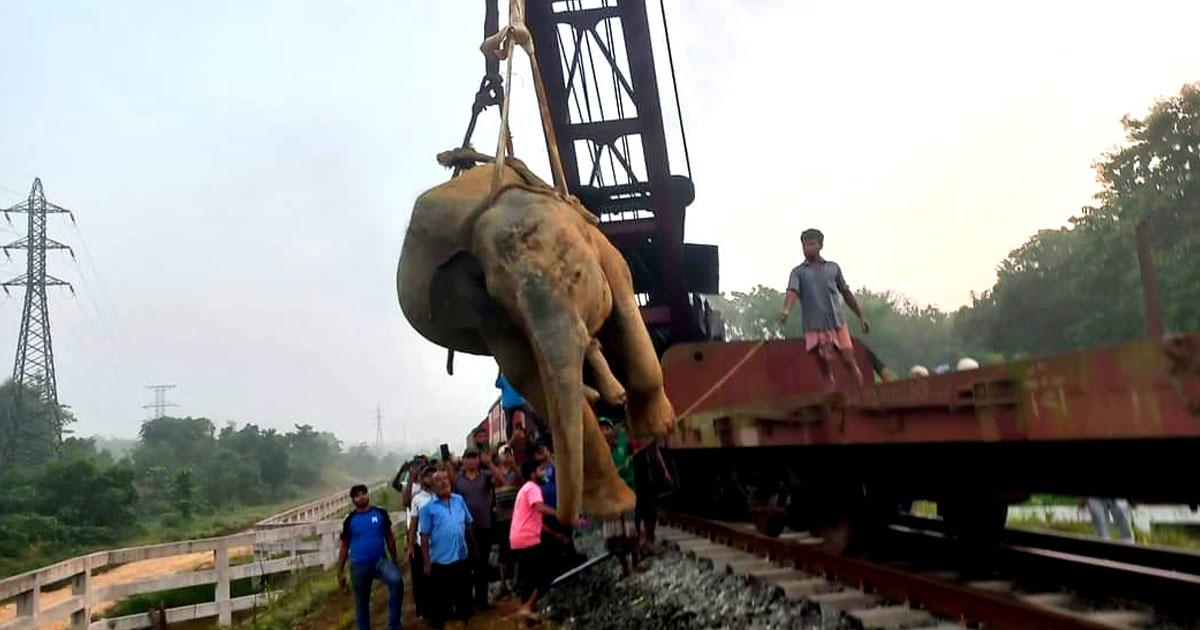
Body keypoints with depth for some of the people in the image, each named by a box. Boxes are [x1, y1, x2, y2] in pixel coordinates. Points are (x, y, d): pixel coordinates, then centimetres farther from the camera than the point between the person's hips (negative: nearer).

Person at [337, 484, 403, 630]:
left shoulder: (380, 513, 0)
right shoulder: (349, 520, 0)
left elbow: (389, 536, 8)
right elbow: (344, 547, 6)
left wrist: (394, 559, 7)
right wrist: (340, 572, 4)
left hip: (380, 561, -1)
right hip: (359, 566, 1)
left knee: (397, 581, -27)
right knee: (361, 603, 10)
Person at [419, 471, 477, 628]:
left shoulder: (459, 500, 3)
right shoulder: (428, 507, -9)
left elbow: (468, 525, 10)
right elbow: (424, 536, -9)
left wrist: (474, 547, 12)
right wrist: (427, 562, -11)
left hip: (461, 556, 4)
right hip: (440, 559, -4)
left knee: (463, 590, 18)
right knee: (439, 595, 8)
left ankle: (463, 614, 37)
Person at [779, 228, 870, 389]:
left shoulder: (833, 267, 12)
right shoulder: (798, 272, 5)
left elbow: (847, 293, 18)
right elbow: (792, 292, -14)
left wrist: (861, 317, 17)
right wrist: (786, 310, -34)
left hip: (837, 324, 1)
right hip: (815, 327, -1)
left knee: (849, 361, -1)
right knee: (824, 368, 1)